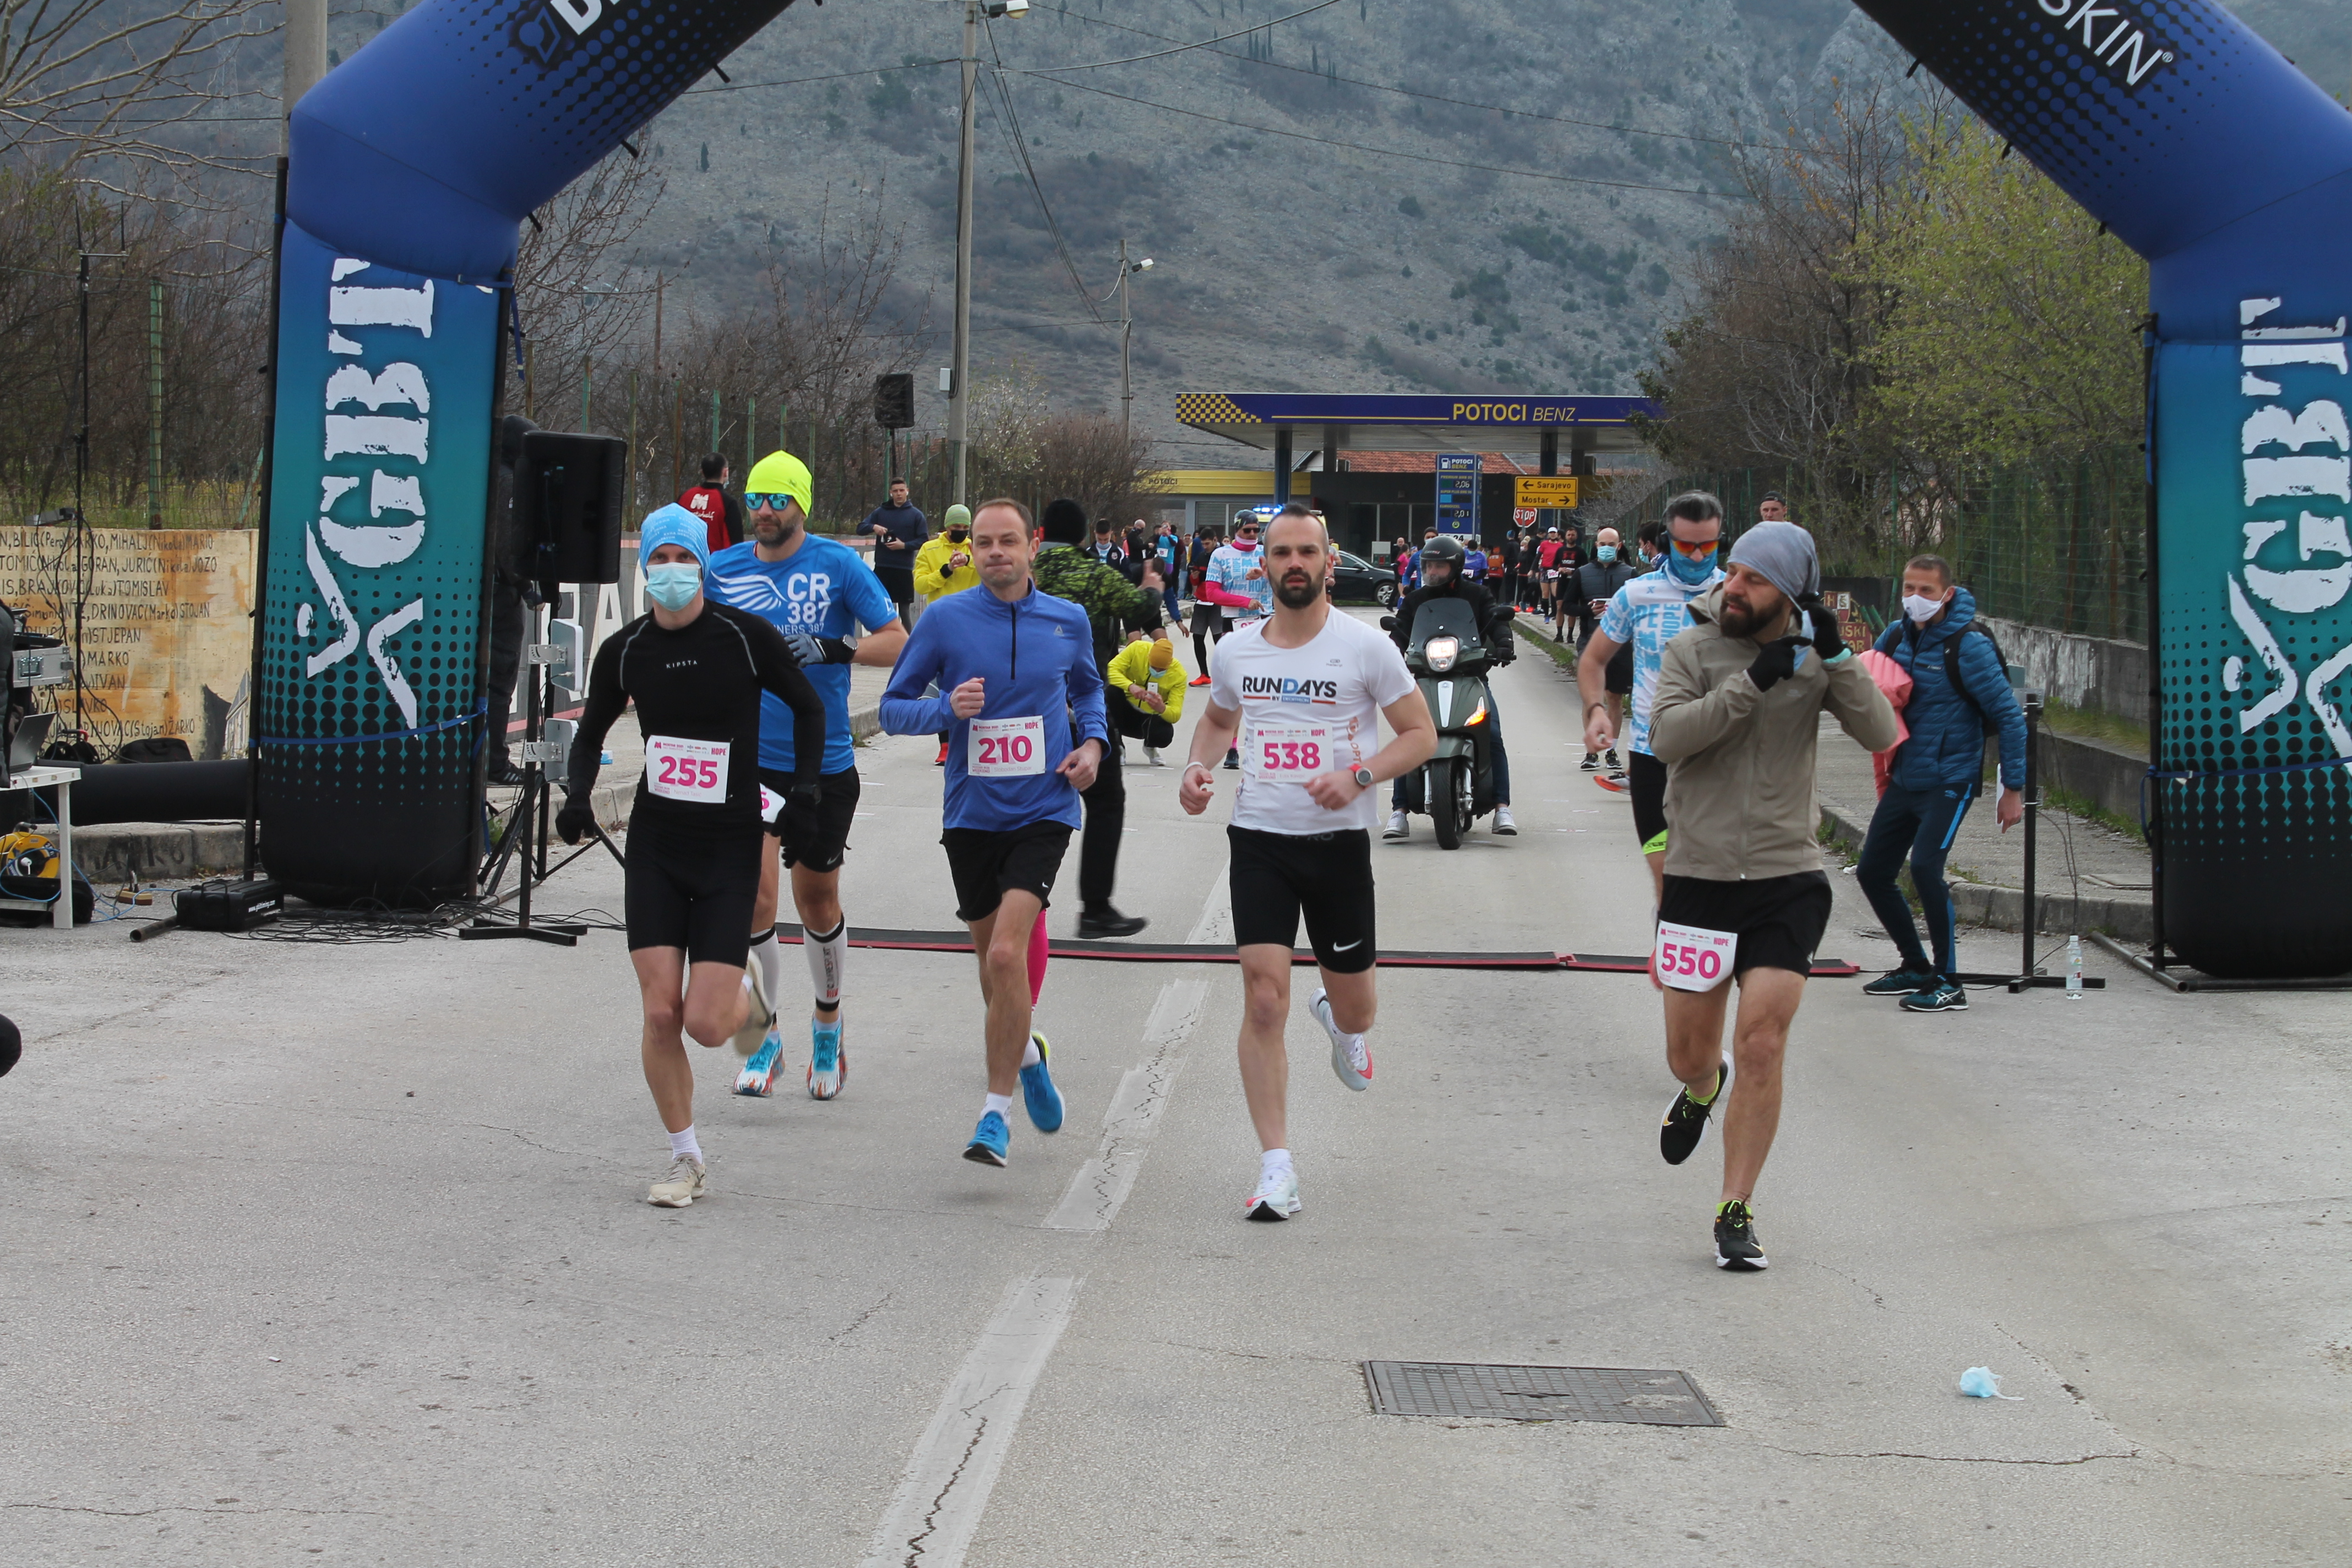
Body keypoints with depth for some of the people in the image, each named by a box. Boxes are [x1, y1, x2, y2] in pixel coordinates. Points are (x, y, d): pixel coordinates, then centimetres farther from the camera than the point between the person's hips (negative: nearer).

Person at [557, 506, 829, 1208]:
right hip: (655, 844, 3)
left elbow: (809, 707, 5)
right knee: (660, 1014, -6)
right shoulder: (624, 651, 0)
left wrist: (806, 788, -7)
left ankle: (743, 994, 30)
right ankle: (685, 1159, 11)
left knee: (705, 1024, -8)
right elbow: (592, 730, 17)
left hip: (730, 847, -2)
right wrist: (578, 792, -1)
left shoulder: (747, 637, -9)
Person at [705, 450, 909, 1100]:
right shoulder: (722, 570, 3)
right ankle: (766, 1035, 4)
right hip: (749, 757, 1)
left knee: (818, 901, 10)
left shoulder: (838, 564, -5)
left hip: (826, 762, -1)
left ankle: (828, 1023, 35)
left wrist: (828, 649, -21)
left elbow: (897, 642, -8)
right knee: (754, 892, -13)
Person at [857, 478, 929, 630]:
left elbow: (923, 540, 0)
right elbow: (861, 528, 8)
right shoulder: (881, 512, 10)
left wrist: (904, 545, -15)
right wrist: (873, 527, -13)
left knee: (905, 608, 2)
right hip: (882, 567, 2)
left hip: (904, 568, -2)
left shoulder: (916, 515, 3)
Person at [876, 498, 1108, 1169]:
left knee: (1006, 954, -18)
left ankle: (996, 1114, -9)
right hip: (971, 816, 2)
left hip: (1043, 812, -1)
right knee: (991, 960, 13)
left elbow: (1088, 687, 23)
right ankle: (1028, 1053, 46)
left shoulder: (1069, 620, 2)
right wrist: (947, 708, -18)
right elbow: (893, 707, 1)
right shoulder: (945, 620, -3)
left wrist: (1093, 743, 4)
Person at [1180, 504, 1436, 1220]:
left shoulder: (1366, 646, -6)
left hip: (1339, 839, -1)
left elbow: (1420, 733, -2)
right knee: (1264, 1000, -11)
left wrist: (1359, 777, -18)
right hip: (1258, 837, 1)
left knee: (1354, 1008, 11)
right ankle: (1276, 1168, -7)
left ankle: (1341, 1021, 52)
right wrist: (1199, 765, 3)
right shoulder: (1236, 650, 4)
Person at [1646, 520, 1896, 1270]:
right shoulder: (1691, 651, -2)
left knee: (1761, 1049, -9)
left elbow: (1880, 734, -10)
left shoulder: (1815, 661, 2)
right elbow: (1667, 737, -18)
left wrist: (1836, 654, -19)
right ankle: (1704, 1089, 49)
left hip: (1788, 883, 0)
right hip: (1699, 878, 0)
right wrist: (1753, 681, -23)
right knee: (1690, 1056, 10)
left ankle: (1737, 1212, 2)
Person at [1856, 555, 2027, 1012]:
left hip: (1950, 780, -7)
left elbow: (2010, 717, -11)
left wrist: (2013, 789, -13)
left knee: (1925, 866, -22)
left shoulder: (1968, 648, -14)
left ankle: (1948, 983, -11)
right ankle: (1915, 967, 26)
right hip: (1903, 780, 7)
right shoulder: (1895, 637, 4)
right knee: (1873, 872, 8)